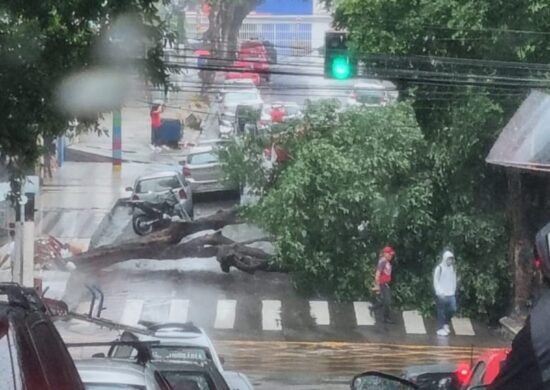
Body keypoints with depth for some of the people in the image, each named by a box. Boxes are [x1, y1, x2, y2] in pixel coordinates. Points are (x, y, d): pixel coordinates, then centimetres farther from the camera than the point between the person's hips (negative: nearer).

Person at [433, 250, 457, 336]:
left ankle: (446, 324, 21)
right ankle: (440, 329, 7)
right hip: (441, 295, -5)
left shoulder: (453, 268, 12)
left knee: (452, 309, -1)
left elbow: (454, 281, 16)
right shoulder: (439, 268, -6)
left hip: (451, 294, 5)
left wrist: (453, 291, 8)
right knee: (441, 312, -2)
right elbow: (436, 282, -7)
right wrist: (440, 293, -14)